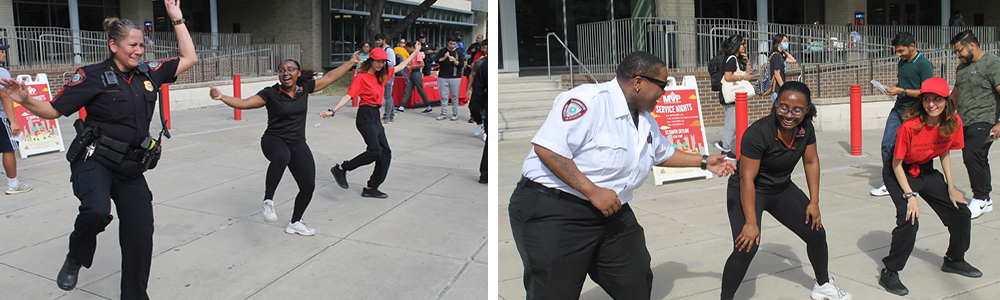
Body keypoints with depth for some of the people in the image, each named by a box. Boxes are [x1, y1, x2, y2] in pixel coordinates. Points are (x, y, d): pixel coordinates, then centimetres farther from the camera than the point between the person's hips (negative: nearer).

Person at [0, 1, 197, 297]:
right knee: (97, 210, -34)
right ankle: (75, 259, -1)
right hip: (94, 162, -5)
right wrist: (25, 101, -23)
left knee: (140, 237, 3)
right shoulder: (92, 76, -5)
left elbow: (189, 58, 15)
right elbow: (53, 110, -3)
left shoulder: (149, 73, 9)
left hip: (131, 169, 5)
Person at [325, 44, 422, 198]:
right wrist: (333, 111, -25)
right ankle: (340, 169, -9)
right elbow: (348, 96, -14)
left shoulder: (381, 75, 15)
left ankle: (371, 188, 9)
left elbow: (400, 66, 28)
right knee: (375, 151, -22)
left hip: (375, 116, 9)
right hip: (365, 116, -8)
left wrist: (415, 52, 33)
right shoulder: (361, 78, -7)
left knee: (386, 153, 3)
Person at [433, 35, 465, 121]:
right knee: (444, 96, 3)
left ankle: (455, 114, 9)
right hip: (443, 77, 1)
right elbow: (436, 60, -1)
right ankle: (444, 114, 9)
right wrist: (444, 58, -18)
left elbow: (461, 64, -2)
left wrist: (455, 61, -21)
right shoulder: (442, 51, 10)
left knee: (455, 97, 1)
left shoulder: (459, 53, 8)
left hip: (455, 78, -1)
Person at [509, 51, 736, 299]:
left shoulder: (645, 121, 14)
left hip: (611, 211, 9)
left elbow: (662, 153, 34)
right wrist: (592, 191, -26)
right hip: (553, 213, -9)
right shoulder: (589, 101, -18)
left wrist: (704, 162, 33)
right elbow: (547, 148, -26)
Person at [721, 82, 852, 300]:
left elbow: (811, 162, 4)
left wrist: (814, 202, 1)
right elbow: (747, 178, -30)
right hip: (747, 192, -7)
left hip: (782, 189, 7)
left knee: (816, 234, 10)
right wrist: (750, 223, -29)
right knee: (747, 248, -23)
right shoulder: (758, 133, -31)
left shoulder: (805, 128, -11)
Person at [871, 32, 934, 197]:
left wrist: (902, 91, -17)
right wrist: (894, 88, 7)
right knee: (887, 144, -1)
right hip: (898, 109, 7)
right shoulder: (902, 62, 14)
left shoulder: (924, 64, -10)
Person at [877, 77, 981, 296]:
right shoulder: (910, 126, -30)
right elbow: (897, 164, -21)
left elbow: (944, 153, 4)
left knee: (961, 213, 10)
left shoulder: (953, 123, -14)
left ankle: (954, 260, 36)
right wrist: (910, 196, -26)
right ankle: (889, 274, -10)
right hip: (900, 174, -6)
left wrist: (951, 188, 3)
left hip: (927, 171, 7)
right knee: (909, 220, -24)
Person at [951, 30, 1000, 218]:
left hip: (983, 122, -8)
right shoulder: (962, 67, 18)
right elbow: (955, 94, 29)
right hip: (964, 123, 8)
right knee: (978, 160, 10)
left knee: (972, 155, -19)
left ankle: (980, 198, -7)